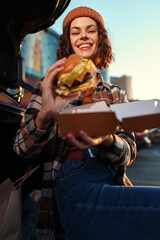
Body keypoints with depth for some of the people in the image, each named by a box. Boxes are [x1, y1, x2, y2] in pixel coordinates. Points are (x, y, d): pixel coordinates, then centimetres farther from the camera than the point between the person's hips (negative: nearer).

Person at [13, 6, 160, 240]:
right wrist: (45, 114, -22)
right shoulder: (51, 87, 10)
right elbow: (21, 147, 1)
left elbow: (129, 151, 6)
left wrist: (104, 141, -19)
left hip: (114, 183, 5)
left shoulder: (116, 95, 17)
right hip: (74, 183, -5)